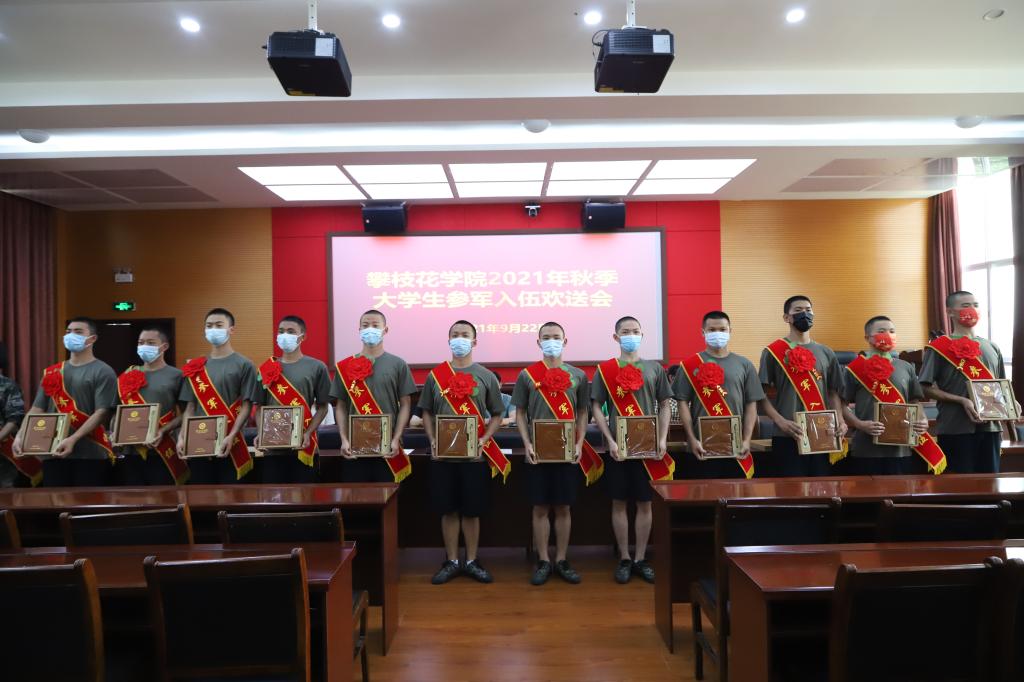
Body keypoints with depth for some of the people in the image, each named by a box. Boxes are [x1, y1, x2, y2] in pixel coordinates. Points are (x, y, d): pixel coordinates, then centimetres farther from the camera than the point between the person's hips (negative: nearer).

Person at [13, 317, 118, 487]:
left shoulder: (103, 372, -3)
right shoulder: (51, 372, 15)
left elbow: (101, 412, -12)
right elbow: (37, 409, 13)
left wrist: (73, 440, -22)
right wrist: (20, 436, -4)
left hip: (91, 455, -5)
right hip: (53, 453, 5)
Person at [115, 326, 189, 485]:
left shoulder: (176, 375, 0)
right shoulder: (128, 376, 14)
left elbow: (184, 414, -4)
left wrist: (163, 431, -17)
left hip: (162, 452, -4)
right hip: (129, 451, 4)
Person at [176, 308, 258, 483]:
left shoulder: (244, 365, -1)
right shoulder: (195, 367, 13)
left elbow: (246, 406, -6)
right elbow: (190, 407, 13)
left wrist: (231, 436, -17)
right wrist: (182, 437, -1)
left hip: (230, 445, -4)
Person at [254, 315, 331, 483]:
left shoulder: (317, 367, 0)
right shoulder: (267, 368, 9)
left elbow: (322, 407, 1)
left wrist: (308, 433, -12)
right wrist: (260, 433, -5)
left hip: (303, 447, -2)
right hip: (272, 447, 2)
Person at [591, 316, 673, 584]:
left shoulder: (654, 368, 6)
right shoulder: (604, 370, 2)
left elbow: (664, 406, 8)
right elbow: (596, 408, 0)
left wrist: (662, 439, -4)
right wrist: (610, 440, -10)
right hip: (618, 446, -1)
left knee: (645, 503, 7)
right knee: (619, 503, 6)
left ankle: (641, 559, 20)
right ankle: (624, 559, 19)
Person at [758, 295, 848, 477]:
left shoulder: (826, 353, 13)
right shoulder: (773, 352, -1)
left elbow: (833, 392, 16)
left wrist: (840, 419, 0)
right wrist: (780, 421, -16)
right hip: (788, 436, -4)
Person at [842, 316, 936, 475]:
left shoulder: (906, 368, 13)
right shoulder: (856, 368, 0)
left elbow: (915, 402, 15)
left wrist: (923, 421, -4)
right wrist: (860, 424, -17)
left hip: (901, 449, 4)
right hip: (866, 450, -4)